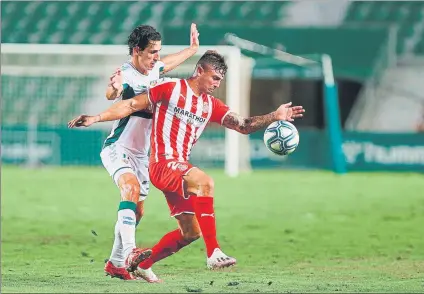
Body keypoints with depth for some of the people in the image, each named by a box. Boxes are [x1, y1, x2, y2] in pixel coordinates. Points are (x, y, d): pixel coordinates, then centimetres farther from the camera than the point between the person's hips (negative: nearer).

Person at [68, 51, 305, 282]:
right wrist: (95, 118, -7)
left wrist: (275, 117, -11)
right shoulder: (171, 89, -3)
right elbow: (132, 105, -1)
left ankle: (141, 264, 27)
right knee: (204, 182, -33)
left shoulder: (211, 105, 12)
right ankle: (213, 252, -38)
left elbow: (243, 125, 4)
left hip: (180, 167, 8)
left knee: (190, 232, 10)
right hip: (163, 163, -8)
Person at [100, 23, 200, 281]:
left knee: (137, 211, 12)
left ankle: (116, 264, 25)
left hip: (141, 154, 9)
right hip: (118, 149, -9)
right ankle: (131, 252, -47)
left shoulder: (153, 69, 5)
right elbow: (111, 95, -42)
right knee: (131, 187, -34)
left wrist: (192, 49, 40)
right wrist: (114, 90, -65)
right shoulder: (126, 74, -19)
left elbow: (167, 64, 31)